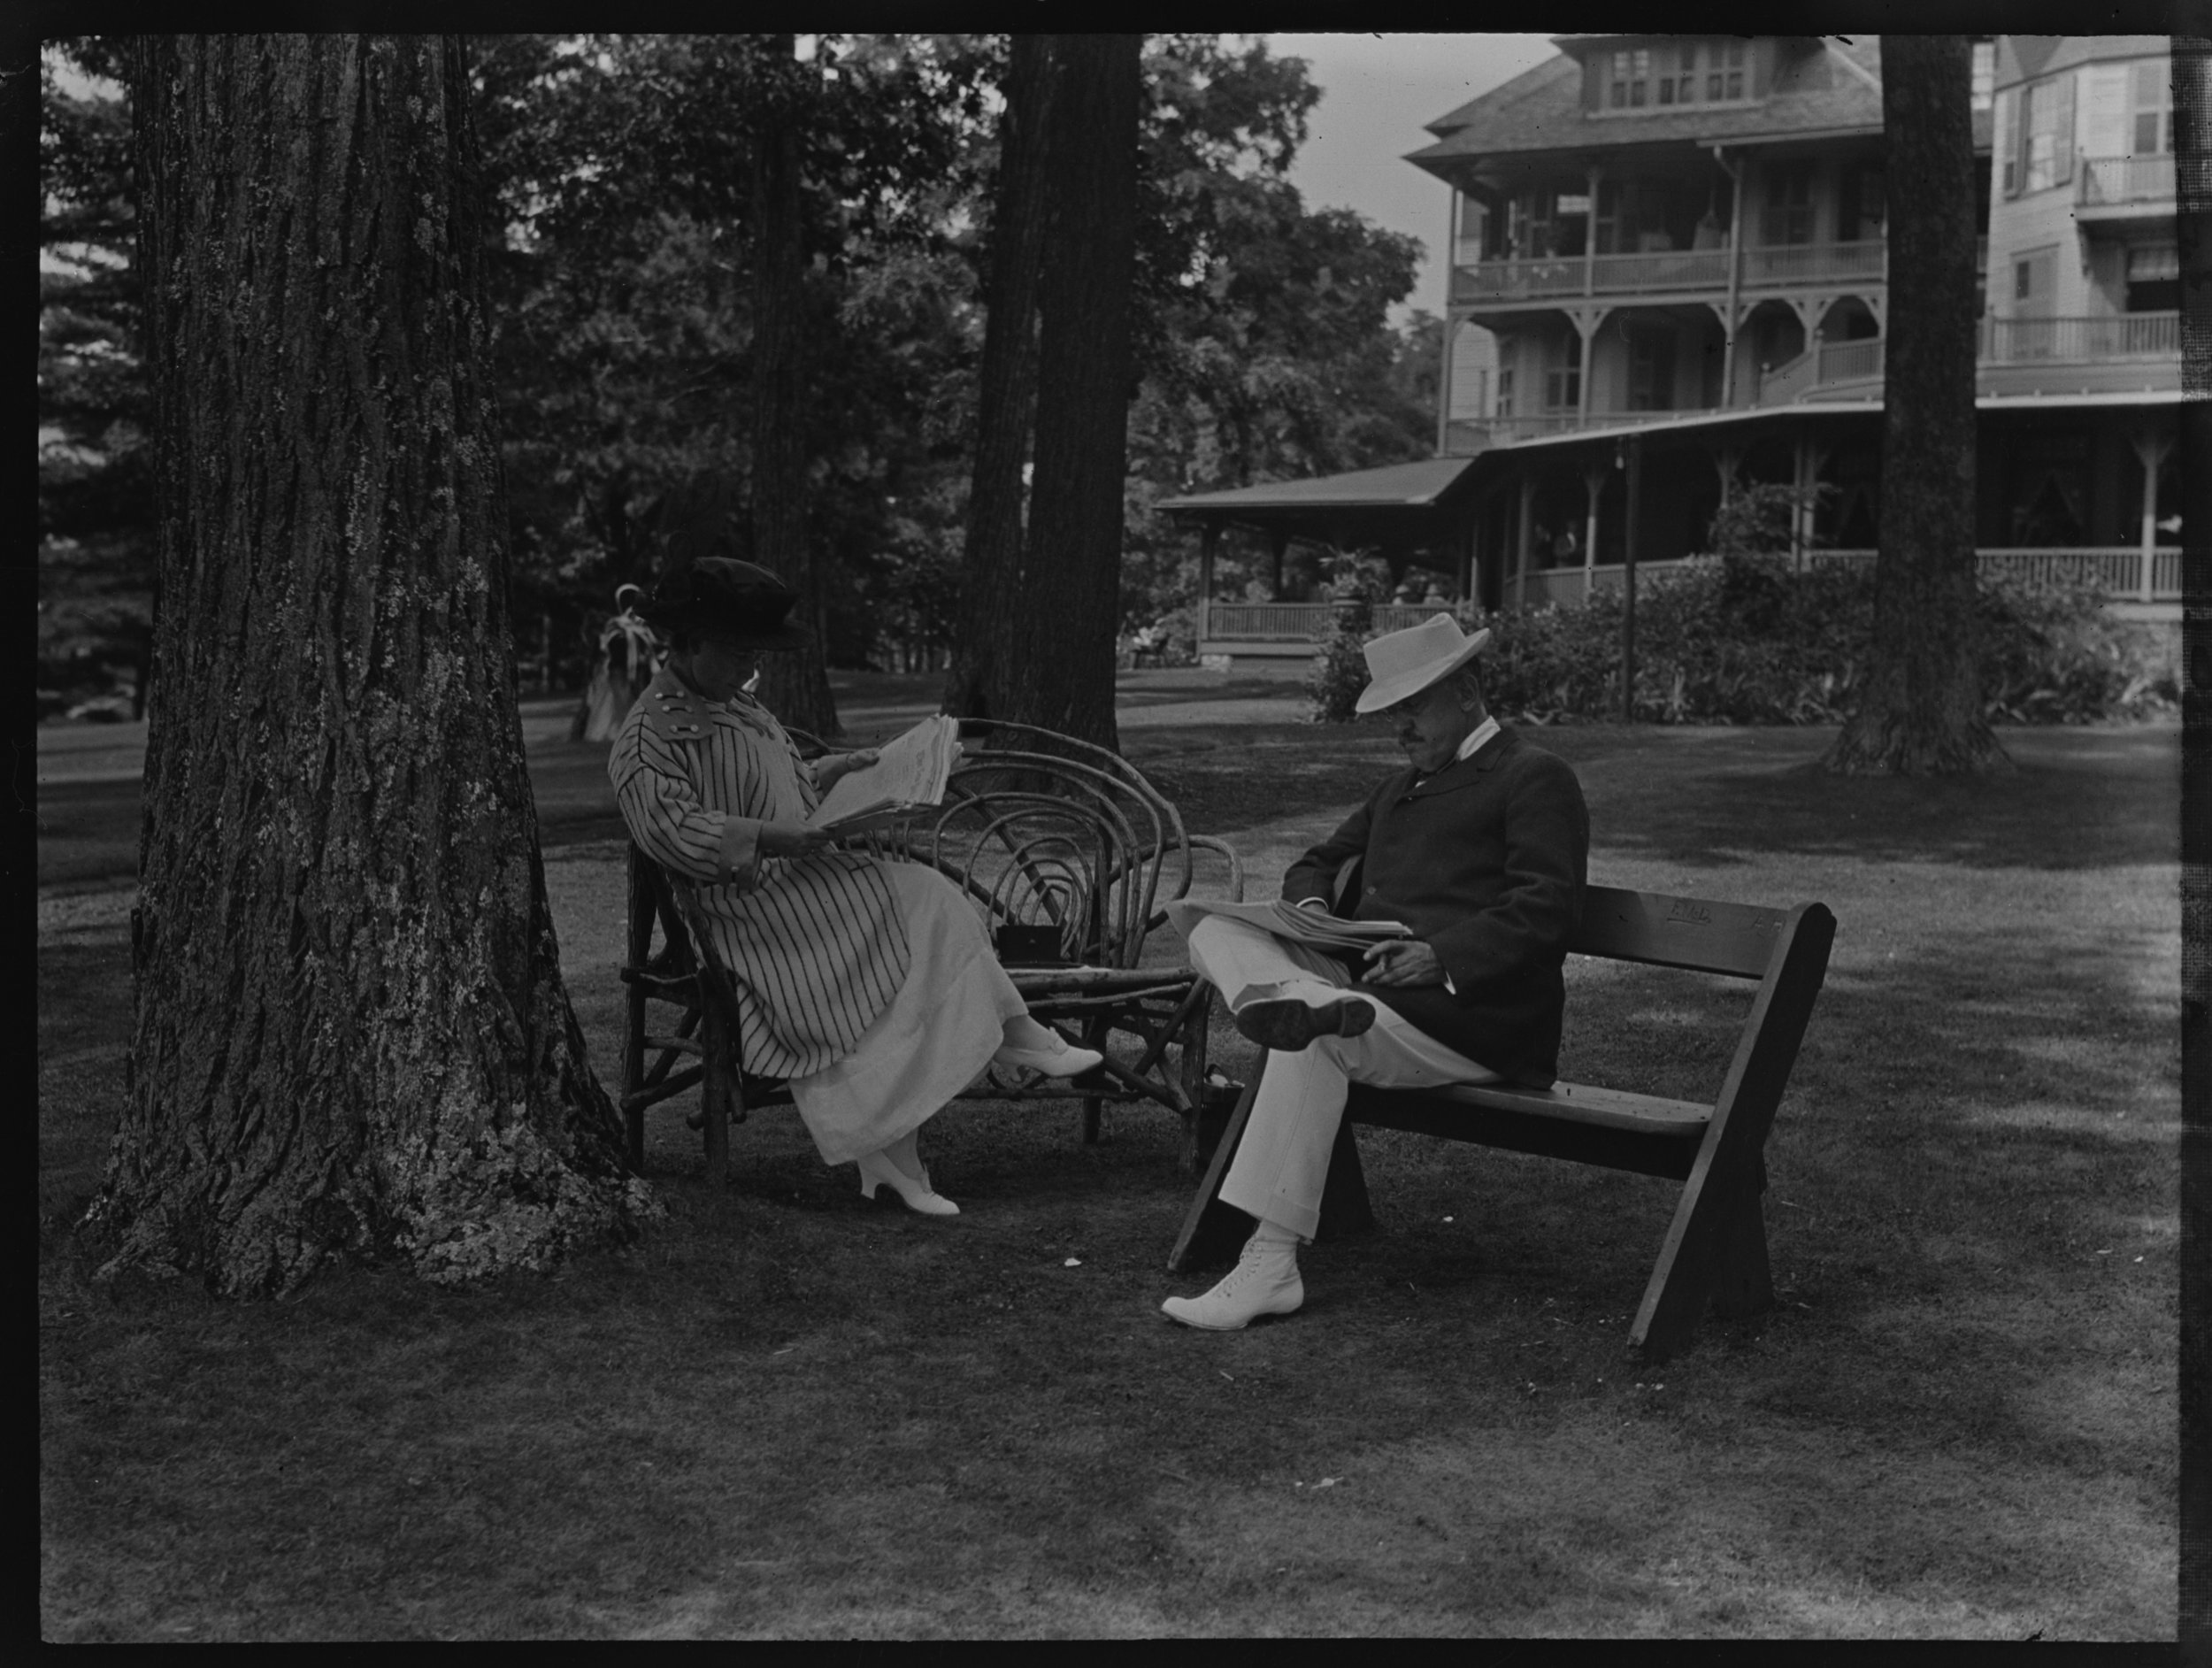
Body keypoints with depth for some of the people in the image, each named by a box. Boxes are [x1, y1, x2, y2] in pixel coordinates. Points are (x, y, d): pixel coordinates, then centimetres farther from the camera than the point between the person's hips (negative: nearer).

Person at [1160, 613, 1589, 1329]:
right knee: (1215, 933, -11)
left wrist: (1441, 955, -26)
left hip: (1471, 1011, -8)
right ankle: (1299, 1000, -43)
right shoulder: (1402, 784, 27)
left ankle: (1269, 1265, -33)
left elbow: (1546, 909, -12)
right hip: (1363, 977, 8)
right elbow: (1320, 862, 29)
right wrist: (1312, 907, 4)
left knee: (1317, 1039, -33)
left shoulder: (1537, 778, 1)